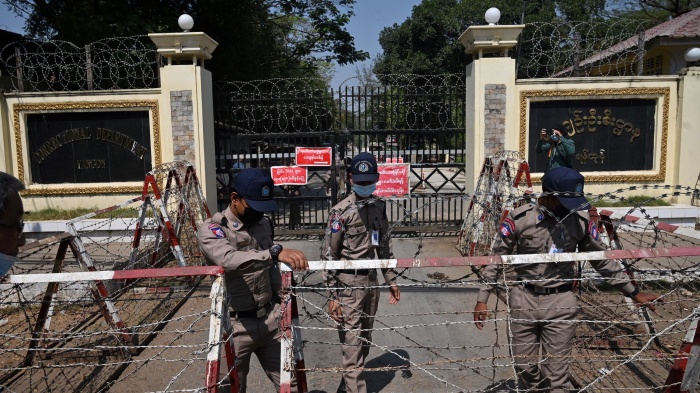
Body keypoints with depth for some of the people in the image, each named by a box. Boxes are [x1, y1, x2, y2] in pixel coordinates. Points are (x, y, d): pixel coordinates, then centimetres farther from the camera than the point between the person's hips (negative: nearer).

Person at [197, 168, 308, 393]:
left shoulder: (263, 224, 5)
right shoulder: (211, 229, -15)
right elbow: (229, 259, -36)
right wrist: (275, 252, -49)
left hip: (271, 318, 5)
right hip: (236, 326, -4)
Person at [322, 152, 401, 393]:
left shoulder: (379, 207, 7)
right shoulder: (341, 211, -12)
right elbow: (329, 255, -11)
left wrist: (391, 280, 13)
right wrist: (332, 295, -13)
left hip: (371, 280, 6)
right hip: (348, 283, -6)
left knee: (364, 341, 16)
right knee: (353, 345, -3)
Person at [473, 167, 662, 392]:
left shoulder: (581, 221, -6)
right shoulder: (519, 219, -12)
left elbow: (603, 261, 9)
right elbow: (497, 259, -3)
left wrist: (633, 292, 11)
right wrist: (482, 299, -4)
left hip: (560, 303, 0)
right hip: (523, 299, 0)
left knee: (557, 375, 3)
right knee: (524, 366, 13)